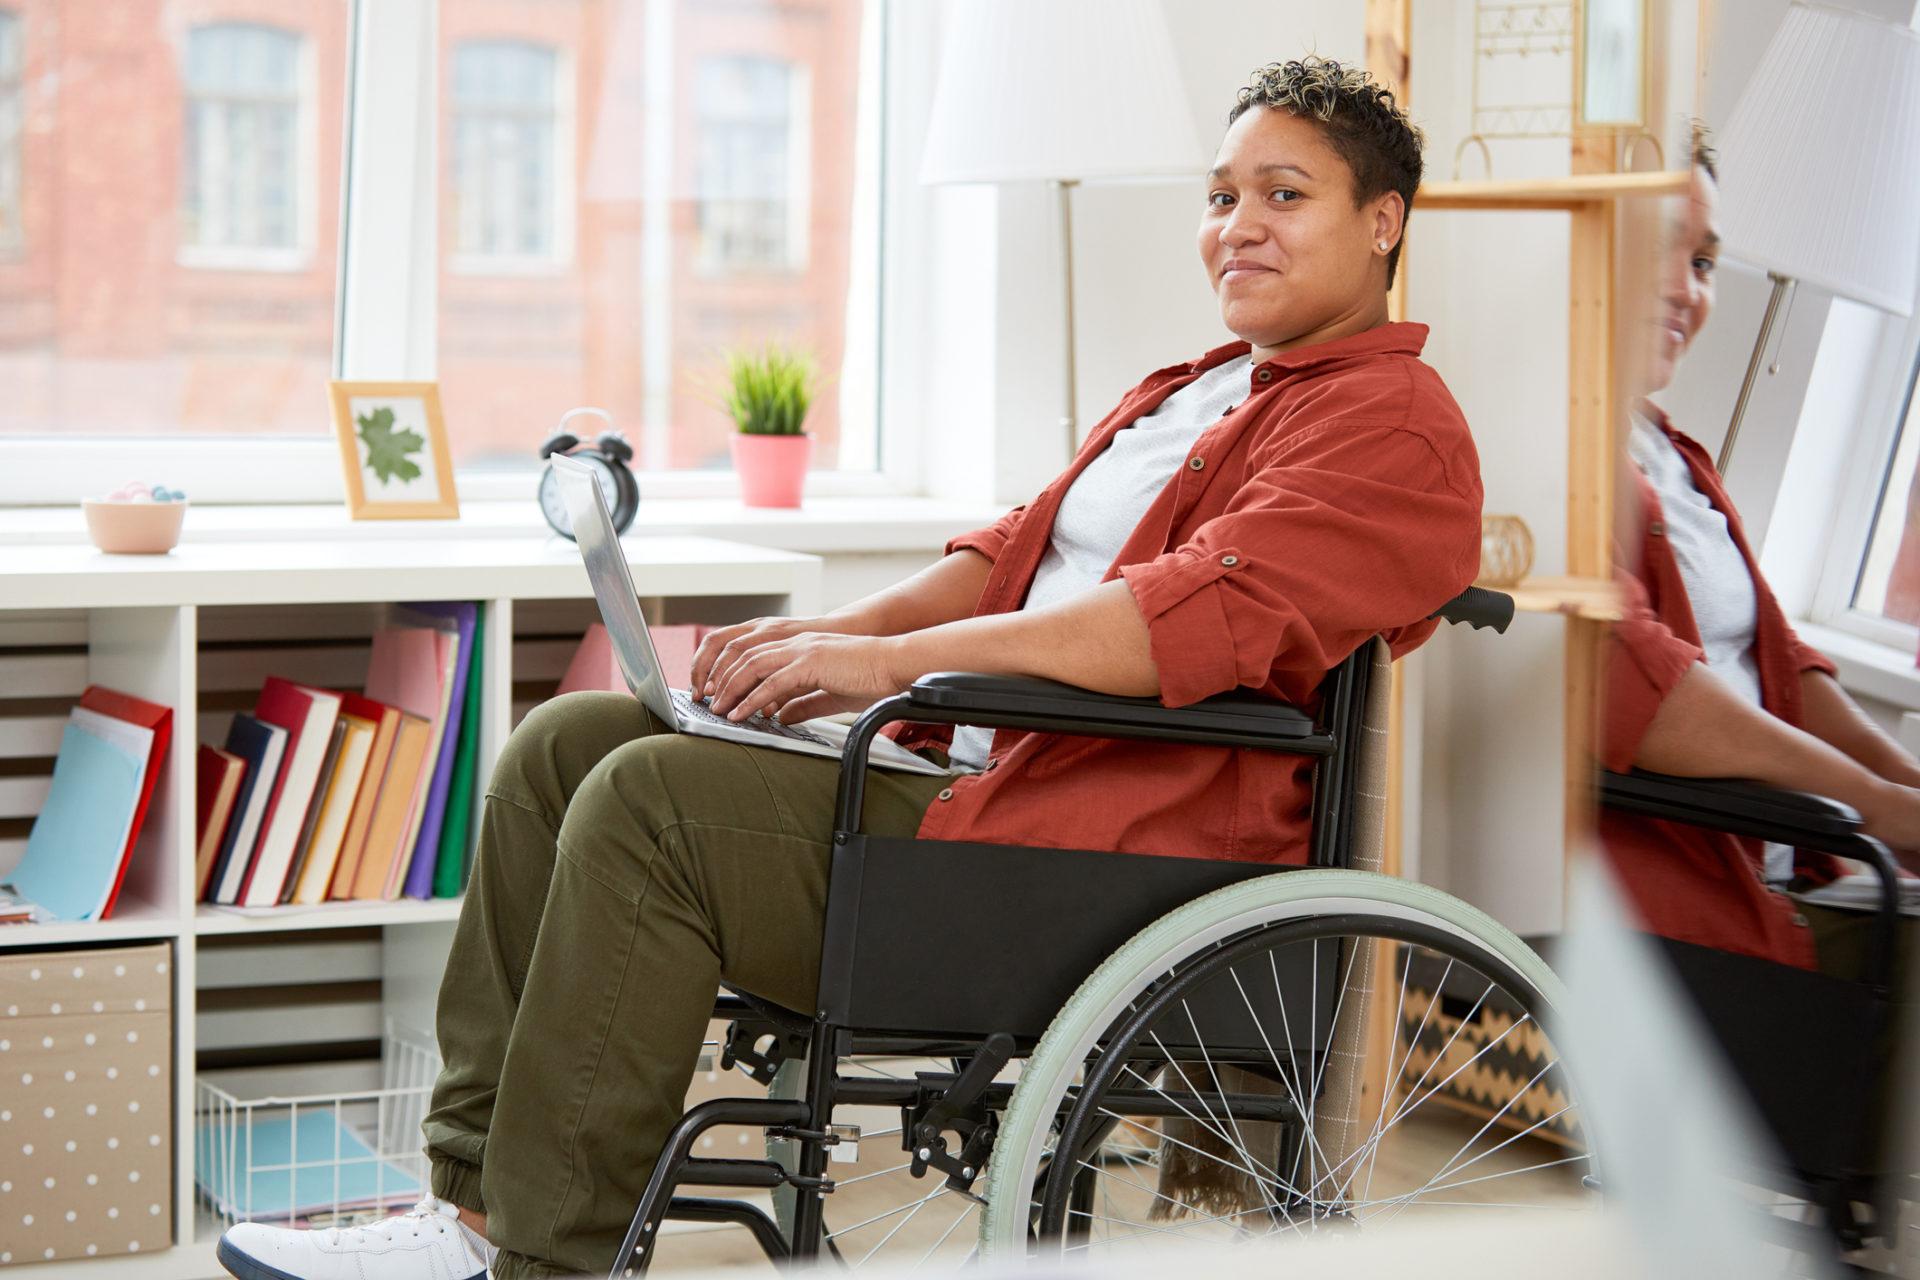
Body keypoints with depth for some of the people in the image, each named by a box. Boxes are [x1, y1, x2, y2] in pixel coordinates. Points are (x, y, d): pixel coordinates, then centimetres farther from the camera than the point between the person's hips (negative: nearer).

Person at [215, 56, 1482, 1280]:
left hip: (1098, 854, -10)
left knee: (649, 803, -23)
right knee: (566, 746, 2)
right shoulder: (1198, 390, 26)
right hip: (974, 765, 10)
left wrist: (893, 659, -22)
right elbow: (1020, 551, 21)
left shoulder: (1398, 425, -7)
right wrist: (838, 630, 2)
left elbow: (1209, 613, -22)